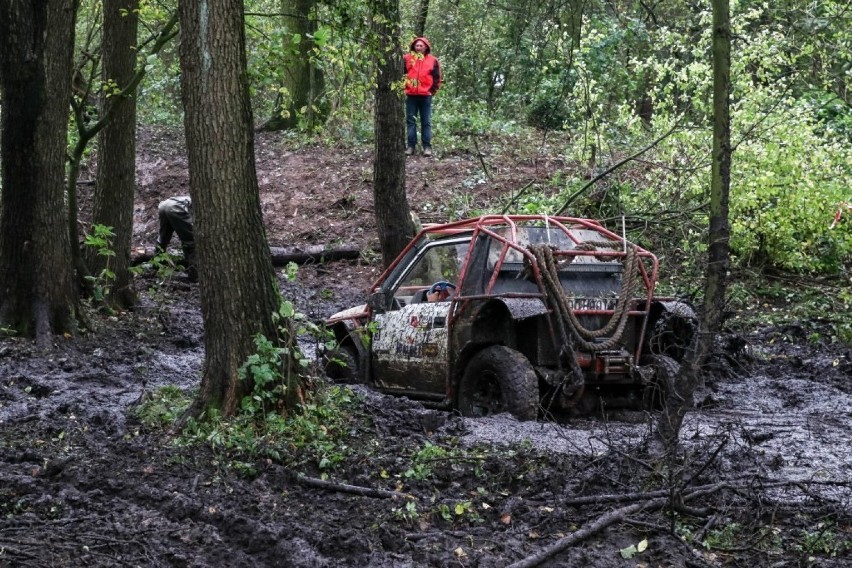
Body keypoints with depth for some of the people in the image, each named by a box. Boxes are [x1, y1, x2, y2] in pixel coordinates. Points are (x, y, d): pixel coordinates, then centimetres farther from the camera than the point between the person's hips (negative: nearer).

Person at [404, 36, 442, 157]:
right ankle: (411, 146, 7)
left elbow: (437, 78, 6)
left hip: (425, 96, -1)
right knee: (410, 121, 3)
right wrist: (404, 88, -3)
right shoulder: (407, 58, 3)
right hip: (411, 96, 1)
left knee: (426, 122, 2)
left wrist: (433, 91, 0)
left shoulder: (432, 60, 3)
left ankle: (427, 146, 4)